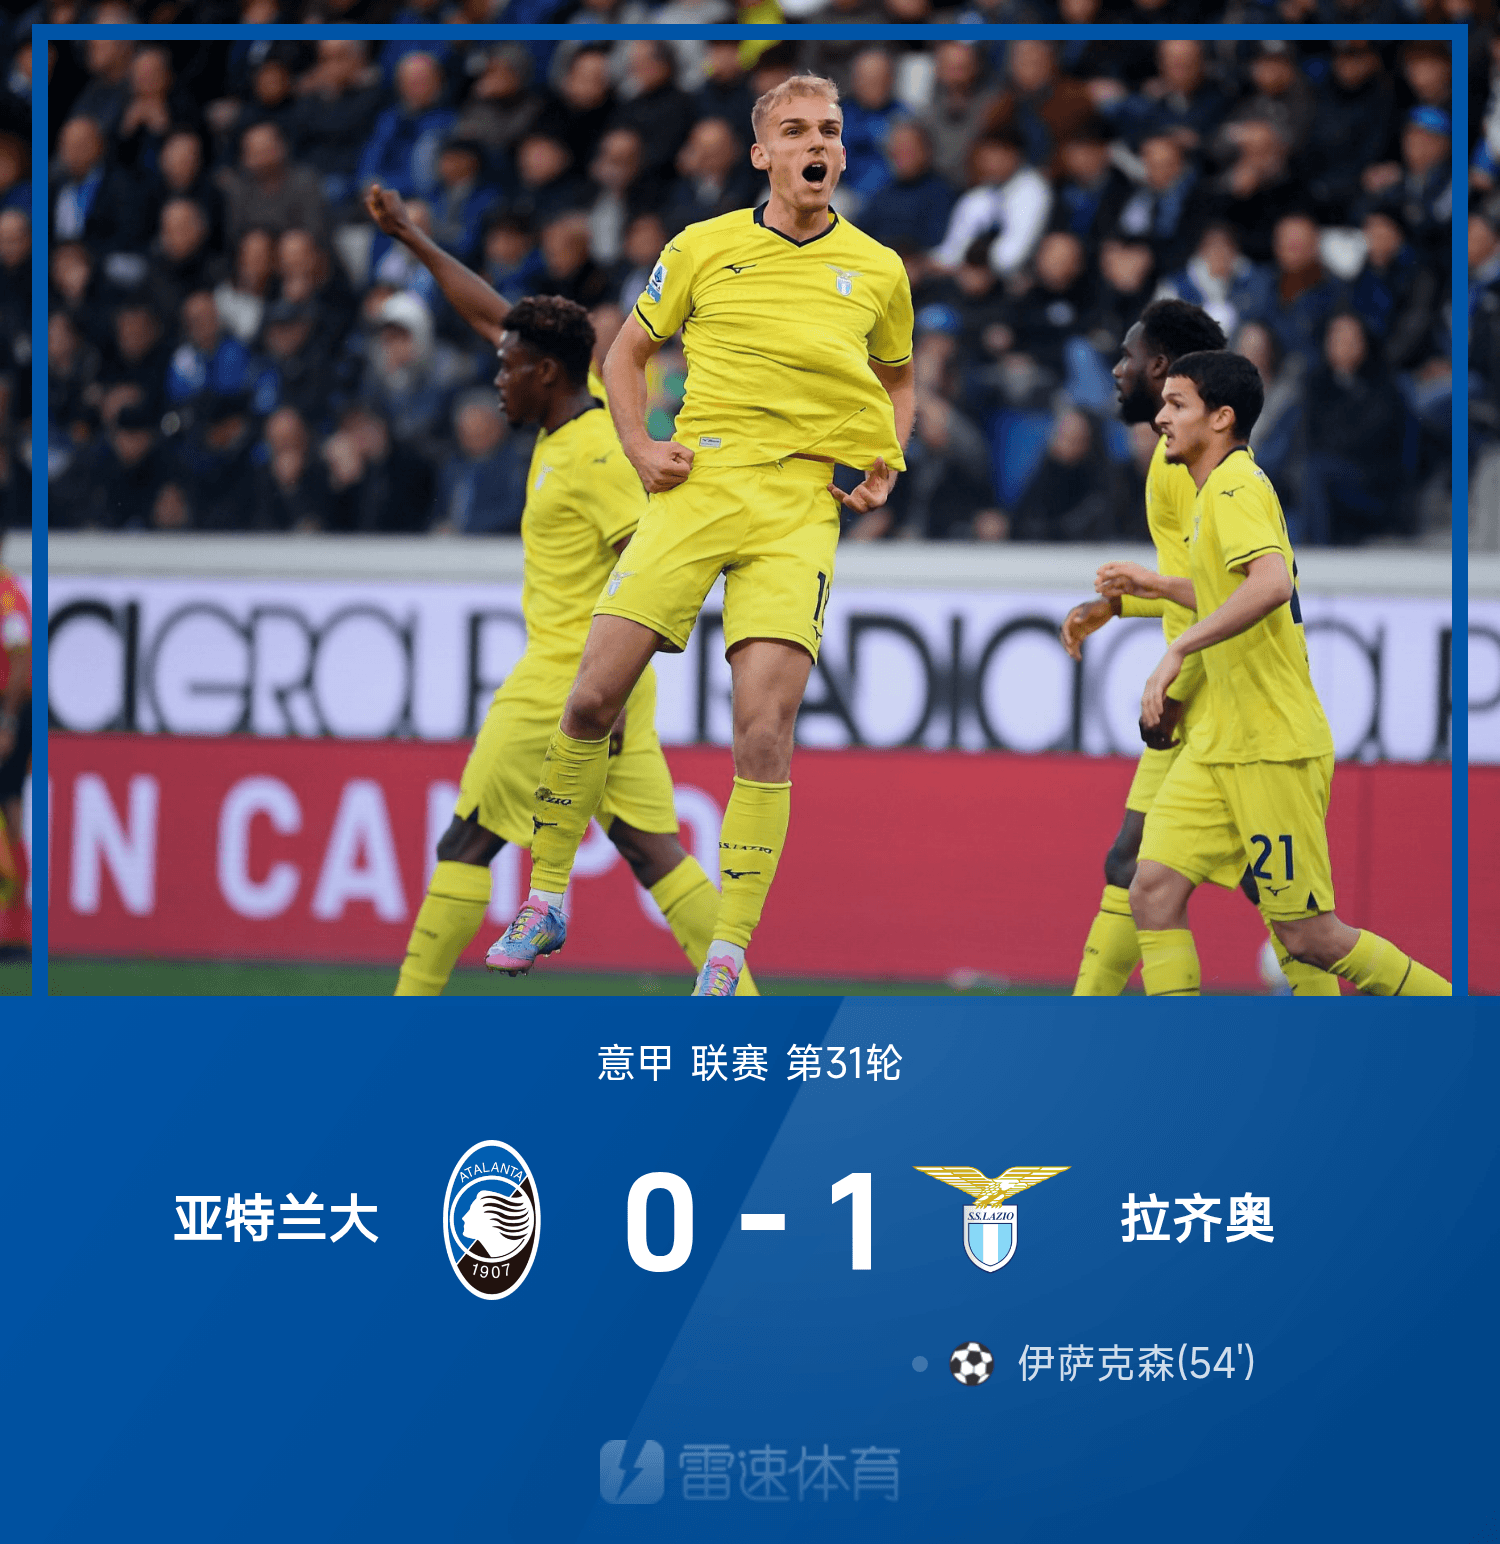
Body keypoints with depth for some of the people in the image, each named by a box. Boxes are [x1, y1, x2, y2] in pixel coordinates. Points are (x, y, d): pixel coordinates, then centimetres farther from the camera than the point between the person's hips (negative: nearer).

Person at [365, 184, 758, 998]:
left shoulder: (597, 456, -15)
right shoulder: (572, 425, 11)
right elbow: (490, 314, 22)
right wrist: (412, 237, 25)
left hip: (565, 684, -9)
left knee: (467, 842, 0)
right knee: (653, 850, 3)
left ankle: (409, 1013, 4)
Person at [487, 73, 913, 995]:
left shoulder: (878, 271, 9)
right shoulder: (704, 249, 6)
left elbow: (897, 377, 26)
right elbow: (630, 351, 18)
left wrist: (886, 462, 9)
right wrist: (640, 448, 3)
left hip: (801, 510, 0)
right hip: (697, 487, 1)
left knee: (765, 728, -12)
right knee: (594, 696, -6)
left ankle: (728, 959, -7)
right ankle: (546, 901, 13)